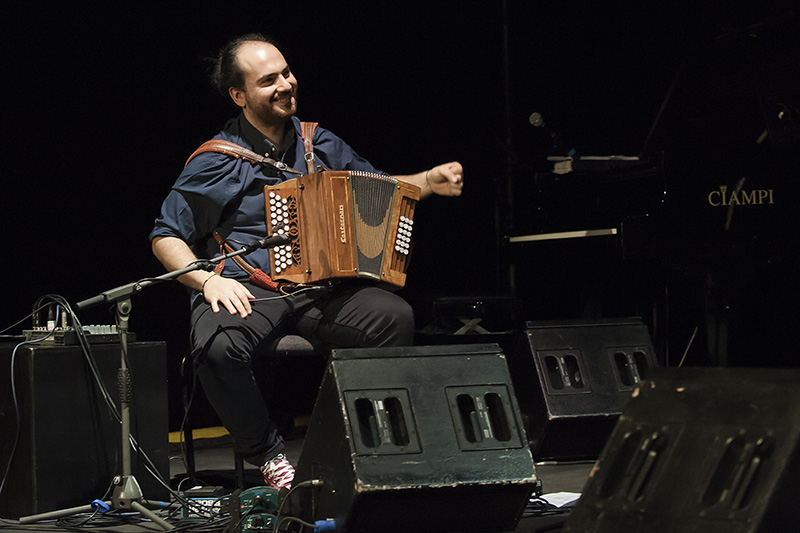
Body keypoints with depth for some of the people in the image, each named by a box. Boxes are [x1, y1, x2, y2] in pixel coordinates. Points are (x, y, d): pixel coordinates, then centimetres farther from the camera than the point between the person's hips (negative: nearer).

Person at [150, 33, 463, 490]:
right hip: (246, 291, -3)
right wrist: (207, 280, -14)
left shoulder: (320, 145, 14)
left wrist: (429, 181, 7)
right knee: (217, 346, -37)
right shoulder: (218, 161, 1)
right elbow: (166, 237, 4)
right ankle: (269, 454, -14)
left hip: (321, 290, 3)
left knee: (395, 315, -26)